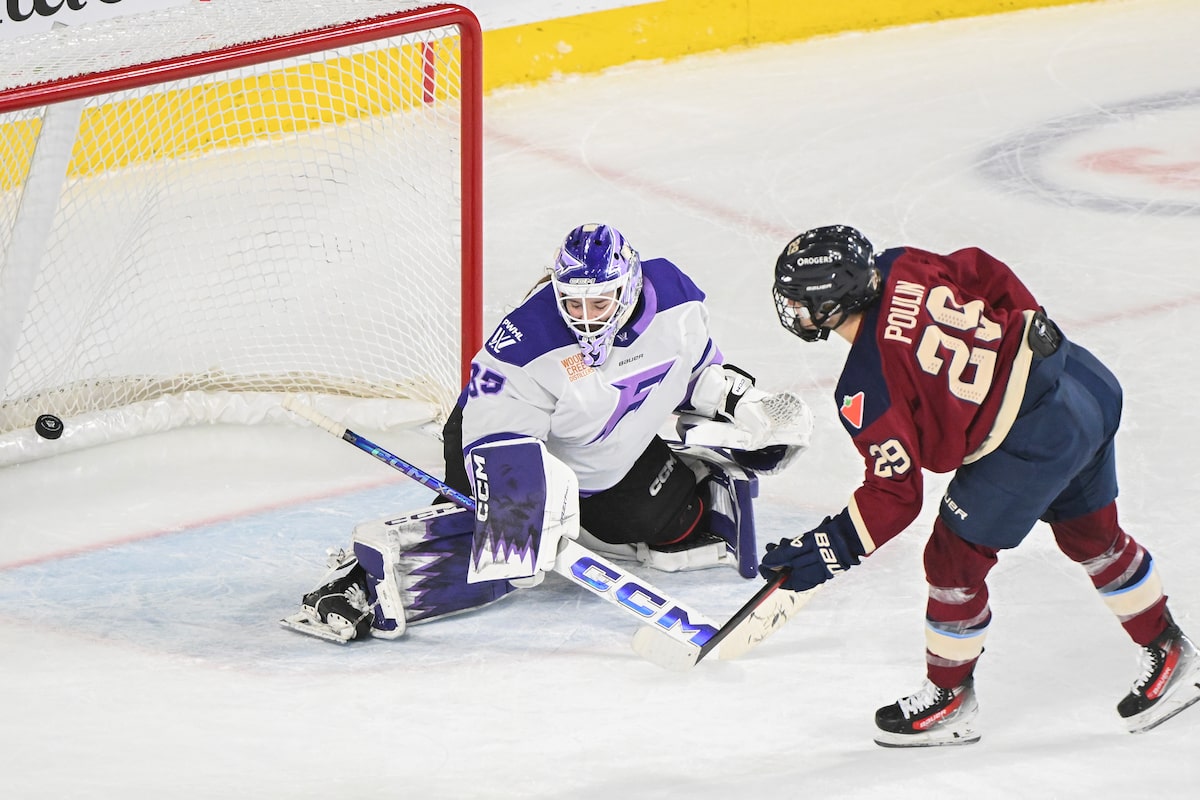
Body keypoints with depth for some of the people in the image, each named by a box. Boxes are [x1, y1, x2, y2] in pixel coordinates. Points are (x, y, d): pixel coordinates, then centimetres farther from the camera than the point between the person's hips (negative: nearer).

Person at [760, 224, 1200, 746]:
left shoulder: (866, 395, -18)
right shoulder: (901, 270, -2)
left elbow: (895, 495, -13)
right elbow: (991, 277, 9)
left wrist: (835, 548, -5)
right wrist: (1031, 327, 23)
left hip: (1031, 444, -8)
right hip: (1089, 384, 9)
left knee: (955, 561, 9)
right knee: (1092, 535, 27)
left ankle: (949, 699, 26)